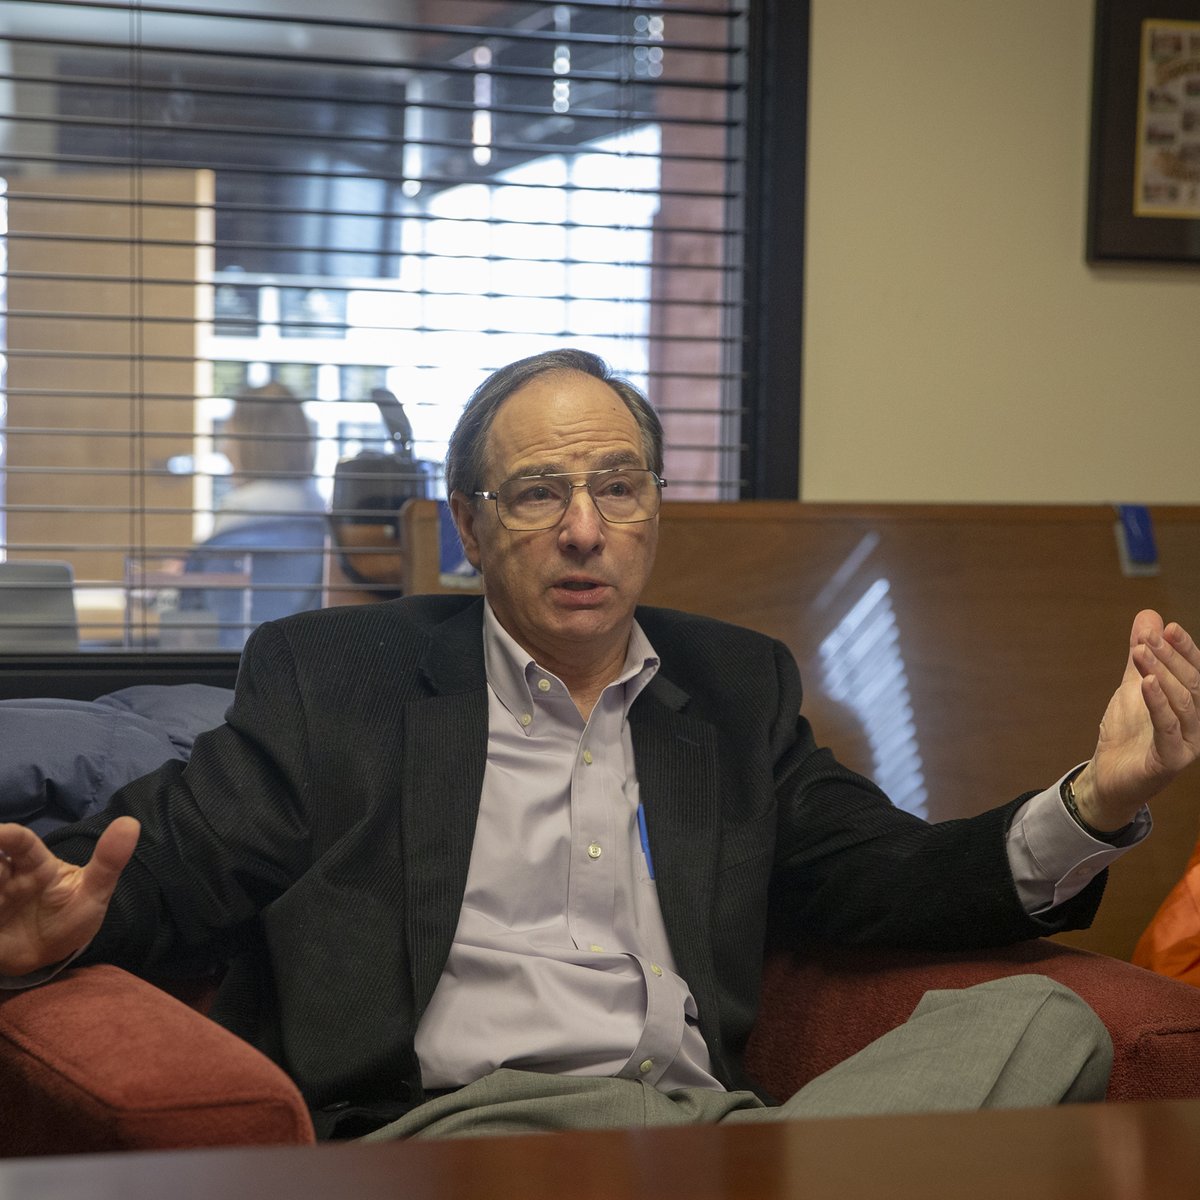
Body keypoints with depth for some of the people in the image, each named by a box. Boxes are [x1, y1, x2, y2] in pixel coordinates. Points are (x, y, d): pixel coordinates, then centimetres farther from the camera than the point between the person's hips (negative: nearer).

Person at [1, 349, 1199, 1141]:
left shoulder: (736, 687, 23)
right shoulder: (331, 674, 13)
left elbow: (887, 880, 20)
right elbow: (169, 857, 6)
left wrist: (1095, 802, 2)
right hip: (462, 1124, -5)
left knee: (1040, 1021, -22)